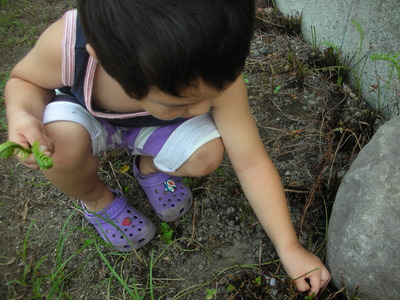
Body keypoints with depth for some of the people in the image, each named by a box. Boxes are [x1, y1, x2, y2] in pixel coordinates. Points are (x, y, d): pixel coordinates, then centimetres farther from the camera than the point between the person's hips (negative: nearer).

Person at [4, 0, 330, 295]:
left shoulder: (218, 75, -35)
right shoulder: (65, 45, -38)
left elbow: (252, 162, -28)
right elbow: (24, 79, -14)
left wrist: (289, 248, -23)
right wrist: (22, 113, -37)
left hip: (153, 127, 1)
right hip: (85, 115, 0)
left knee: (207, 155, -29)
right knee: (64, 141, -34)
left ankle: (150, 166, 7)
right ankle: (96, 199, 2)